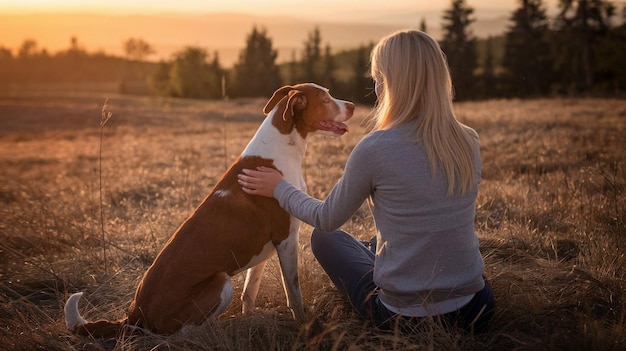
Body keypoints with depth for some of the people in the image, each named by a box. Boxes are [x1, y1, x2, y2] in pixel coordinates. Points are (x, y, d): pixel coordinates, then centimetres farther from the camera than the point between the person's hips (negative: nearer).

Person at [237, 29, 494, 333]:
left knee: (324, 238, 21)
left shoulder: (373, 148, -19)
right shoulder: (469, 142, -4)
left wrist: (279, 188, 14)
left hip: (403, 317, -6)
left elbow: (327, 220, -3)